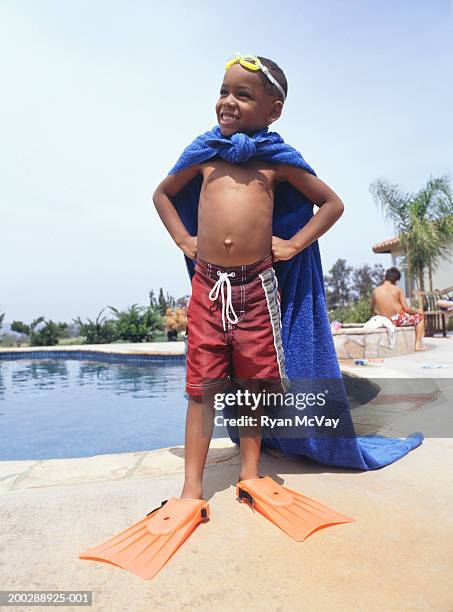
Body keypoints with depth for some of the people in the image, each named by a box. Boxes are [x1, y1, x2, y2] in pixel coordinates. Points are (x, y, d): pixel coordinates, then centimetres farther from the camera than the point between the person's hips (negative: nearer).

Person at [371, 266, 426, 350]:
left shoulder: (375, 291, 0)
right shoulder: (398, 289, -8)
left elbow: (373, 311, 7)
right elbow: (406, 309, -9)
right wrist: (417, 311, 11)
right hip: (400, 320, -5)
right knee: (420, 316, 24)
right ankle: (418, 344, 18)